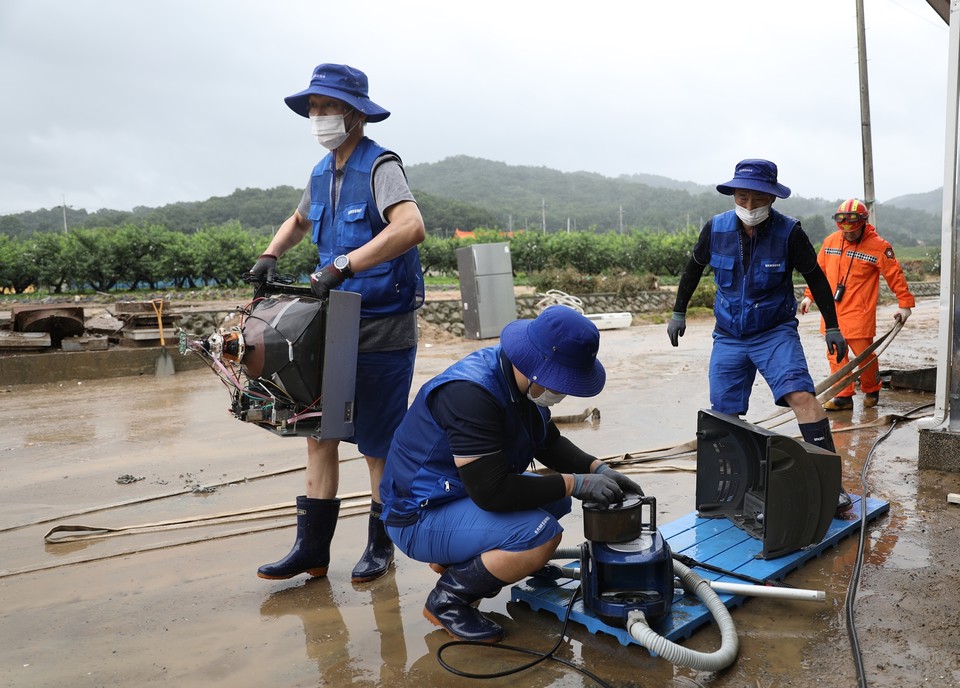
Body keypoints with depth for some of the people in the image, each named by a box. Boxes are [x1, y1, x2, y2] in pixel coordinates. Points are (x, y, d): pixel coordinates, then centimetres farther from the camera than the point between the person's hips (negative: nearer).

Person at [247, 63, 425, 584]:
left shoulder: (379, 166, -13)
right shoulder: (322, 174, 11)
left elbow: (411, 228, -32)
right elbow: (299, 221, 30)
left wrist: (343, 266, -35)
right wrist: (271, 256, 11)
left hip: (383, 330, -7)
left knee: (377, 445, 4)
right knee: (319, 433, 9)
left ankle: (381, 546, 23)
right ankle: (312, 548, 21)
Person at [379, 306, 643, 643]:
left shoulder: (521, 378, -2)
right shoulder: (471, 393, -31)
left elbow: (549, 442, 11)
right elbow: (492, 491, -33)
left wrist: (599, 469, -5)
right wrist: (576, 484, -26)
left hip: (465, 493, 10)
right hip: (421, 516, -9)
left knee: (557, 499, 10)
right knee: (541, 535, -25)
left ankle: (456, 558, 13)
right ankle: (447, 598, -4)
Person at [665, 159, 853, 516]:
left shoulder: (788, 232, -13)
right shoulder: (716, 228, -7)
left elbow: (816, 279, -1)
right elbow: (694, 268, 10)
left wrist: (832, 329, 2)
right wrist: (678, 313, 14)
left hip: (776, 332, -2)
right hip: (728, 336, 3)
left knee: (801, 396, -22)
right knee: (723, 415, 4)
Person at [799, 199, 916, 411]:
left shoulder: (878, 246, -5)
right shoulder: (830, 241, 6)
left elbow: (895, 275, -1)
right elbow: (819, 270, 16)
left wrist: (905, 303, -2)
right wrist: (809, 296, 14)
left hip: (859, 314, -4)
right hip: (832, 311, 4)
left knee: (864, 354, 0)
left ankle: (871, 390, 25)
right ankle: (843, 396, 11)